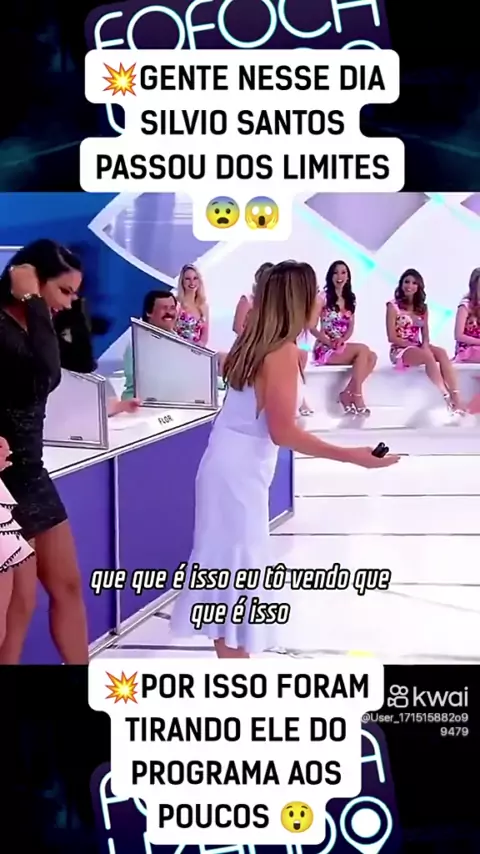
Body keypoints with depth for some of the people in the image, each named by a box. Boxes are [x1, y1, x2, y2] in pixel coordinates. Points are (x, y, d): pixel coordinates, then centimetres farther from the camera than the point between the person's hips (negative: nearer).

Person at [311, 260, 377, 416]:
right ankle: (357, 397, -24)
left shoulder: (350, 299, 13)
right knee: (362, 349, -27)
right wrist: (329, 341, -19)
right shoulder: (323, 297, -5)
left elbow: (351, 328, 12)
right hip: (325, 349, -6)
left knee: (372, 356, -20)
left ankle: (347, 393, -18)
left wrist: (342, 339, -10)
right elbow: (311, 326, -7)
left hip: (342, 347, 6)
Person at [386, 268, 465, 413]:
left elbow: (425, 334, 8)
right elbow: (392, 337, -8)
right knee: (428, 356, -34)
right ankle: (447, 398, -40)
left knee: (442, 353, -27)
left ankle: (456, 398, -39)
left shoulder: (422, 308, 13)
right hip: (400, 350, -5)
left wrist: (425, 345, -14)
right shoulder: (393, 306, -3)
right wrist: (414, 345, -15)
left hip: (419, 348, 5)